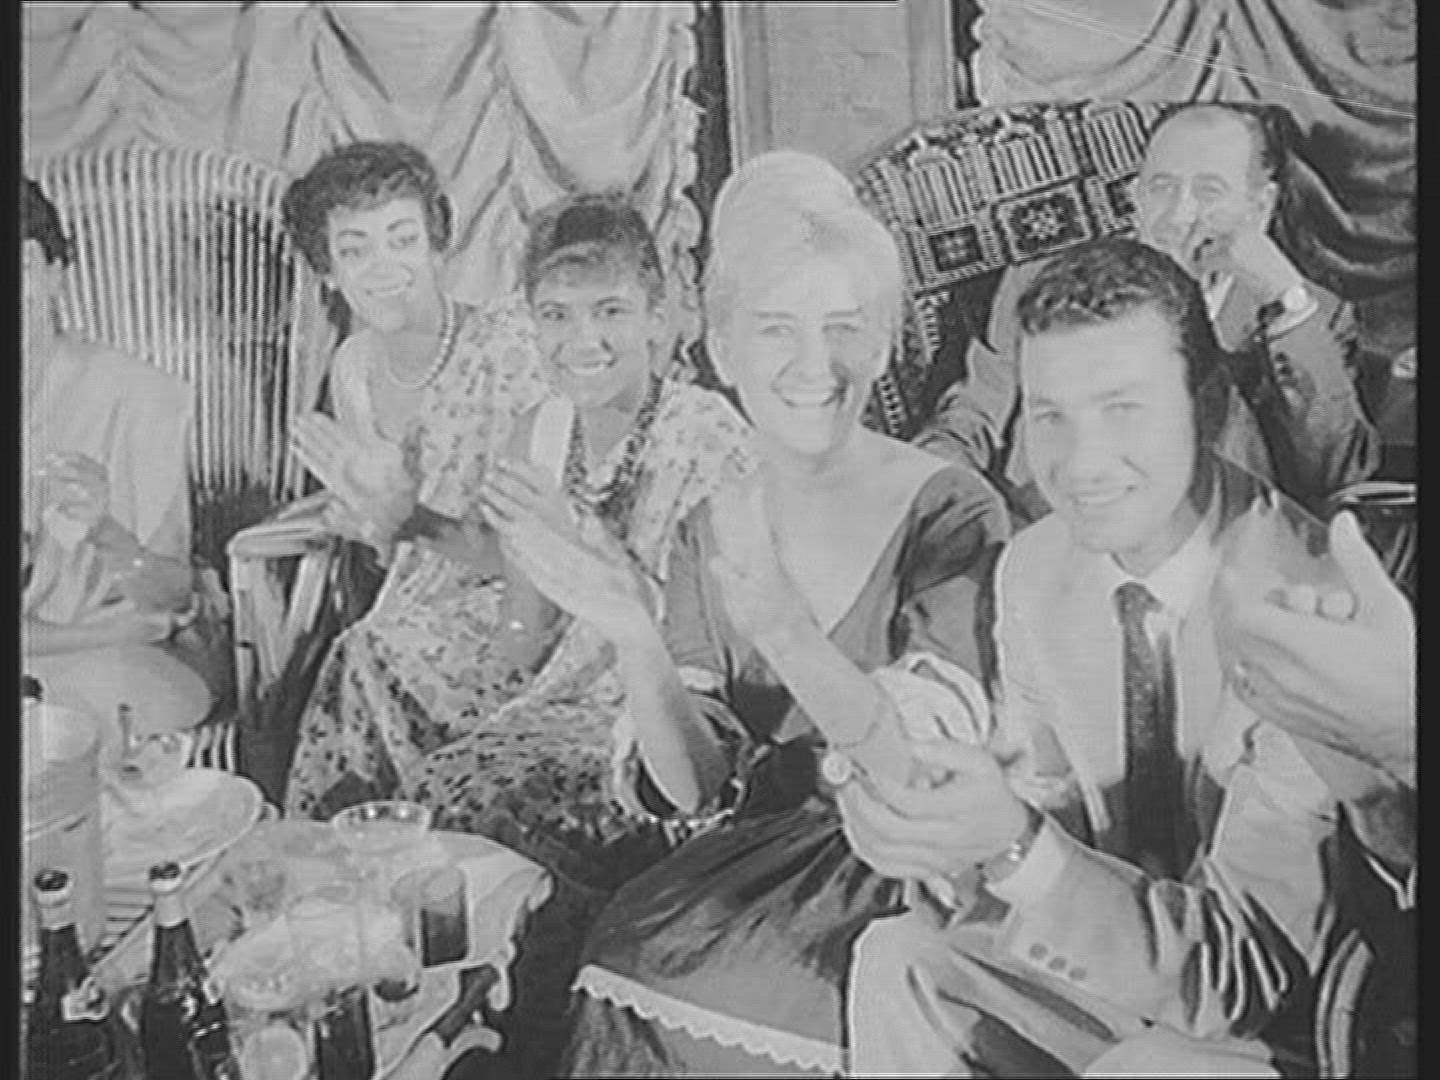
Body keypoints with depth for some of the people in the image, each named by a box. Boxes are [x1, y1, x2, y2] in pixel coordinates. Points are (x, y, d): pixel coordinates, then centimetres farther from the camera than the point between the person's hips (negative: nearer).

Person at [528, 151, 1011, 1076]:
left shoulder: (949, 513, -9)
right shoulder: (713, 530, 4)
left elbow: (933, 767, -17)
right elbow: (696, 790, -1)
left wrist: (786, 635, -32)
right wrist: (636, 646, -19)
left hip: (908, 877, -3)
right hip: (752, 864, 4)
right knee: (620, 967, -21)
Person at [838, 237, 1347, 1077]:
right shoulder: (1033, 568, -8)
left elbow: (1249, 964, -25)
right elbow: (1048, 801, 2)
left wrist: (1017, 849, -38)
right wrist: (950, 830, -19)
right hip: (1114, 961, 5)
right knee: (900, 961, -13)